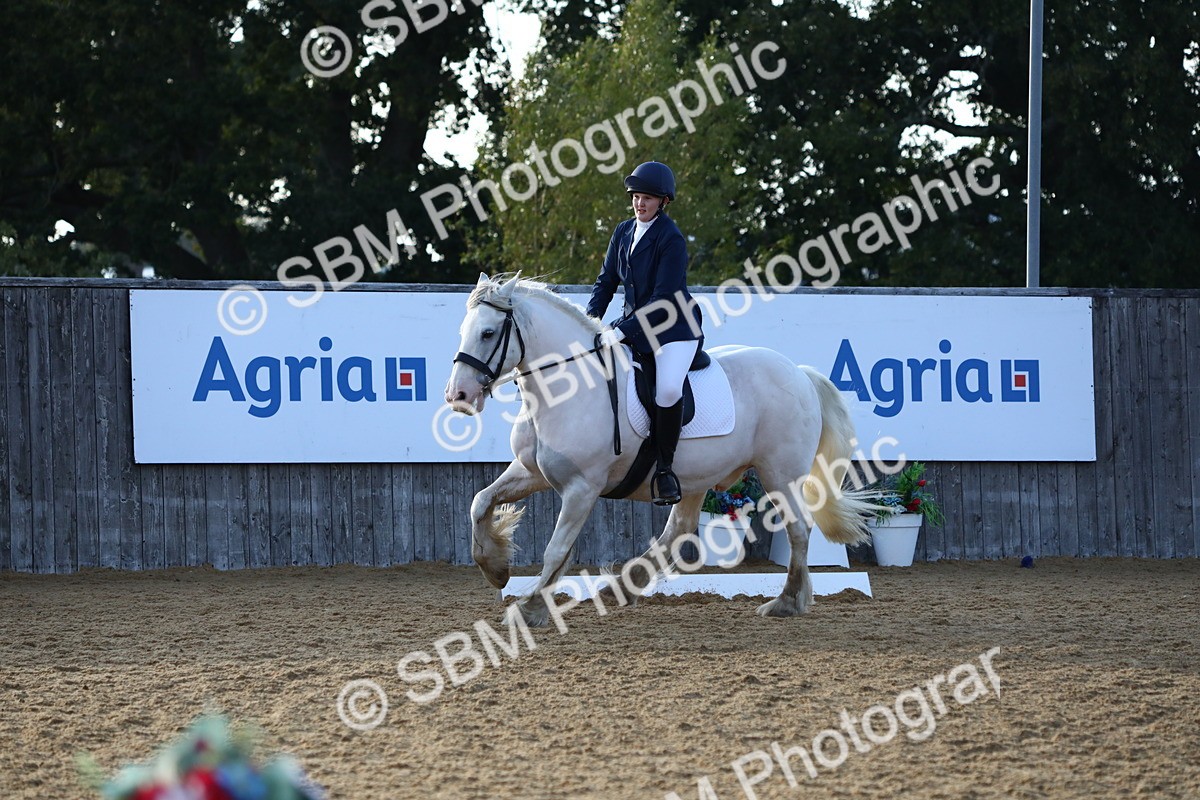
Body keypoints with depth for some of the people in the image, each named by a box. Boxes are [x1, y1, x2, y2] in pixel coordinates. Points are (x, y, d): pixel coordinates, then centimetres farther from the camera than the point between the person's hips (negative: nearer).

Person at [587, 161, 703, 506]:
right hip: (634, 325, 8)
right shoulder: (624, 232, 7)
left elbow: (662, 301, -21)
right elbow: (607, 280, 13)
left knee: (668, 389, -31)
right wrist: (591, 318, -5)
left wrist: (622, 330, -26)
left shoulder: (671, 239, -16)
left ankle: (665, 468, -18)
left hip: (675, 326, -8)